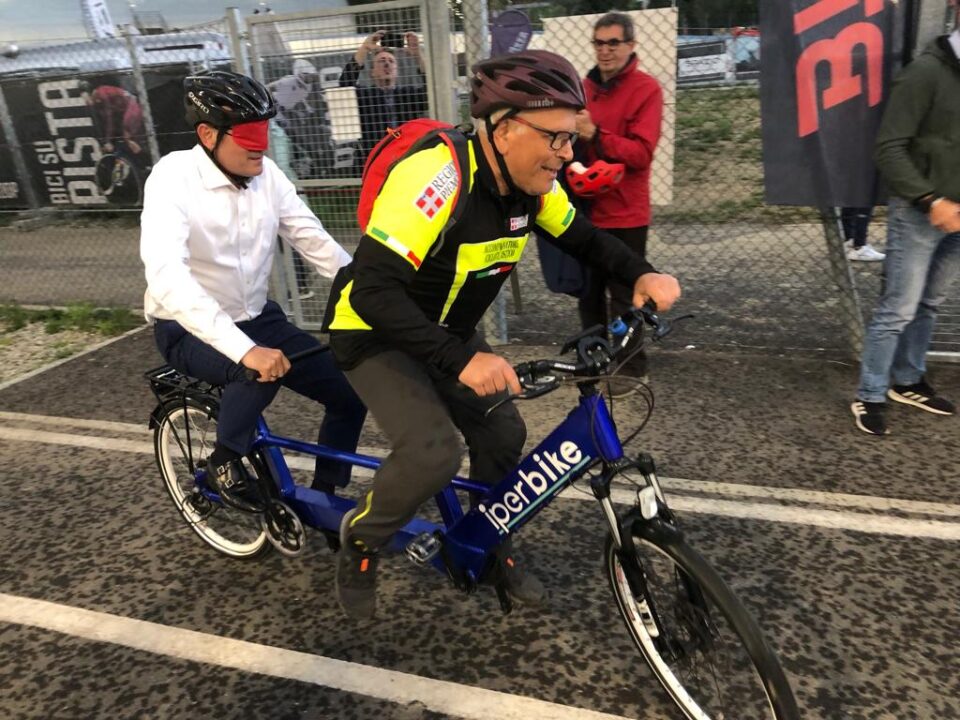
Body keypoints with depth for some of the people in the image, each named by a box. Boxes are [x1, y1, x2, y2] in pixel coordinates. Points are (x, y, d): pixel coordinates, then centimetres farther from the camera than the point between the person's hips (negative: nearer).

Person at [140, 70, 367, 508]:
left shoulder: (265, 173, -6)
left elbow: (314, 240, -3)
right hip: (190, 330, -5)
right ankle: (224, 460, -6)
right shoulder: (174, 179, -22)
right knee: (262, 369, -37)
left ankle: (322, 496, 18)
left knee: (351, 393, -4)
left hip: (257, 318, 6)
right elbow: (166, 278, -36)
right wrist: (245, 350, -47)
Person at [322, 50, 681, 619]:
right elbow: (373, 290, -37)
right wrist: (462, 359, -44)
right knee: (434, 452, -24)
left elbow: (584, 239, 6)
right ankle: (361, 539, 6)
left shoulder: (532, 185, -8)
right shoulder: (437, 179, -32)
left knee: (504, 433, -1)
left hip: (448, 333, 7)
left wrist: (643, 274, -12)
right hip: (376, 333, -7)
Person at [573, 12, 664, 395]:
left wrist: (595, 135, -29)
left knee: (624, 295, 2)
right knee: (588, 291, 14)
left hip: (624, 213, -6)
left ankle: (632, 368, 16)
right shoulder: (584, 87, 11)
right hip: (586, 208, 6)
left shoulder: (646, 89, -8)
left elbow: (641, 152, -19)